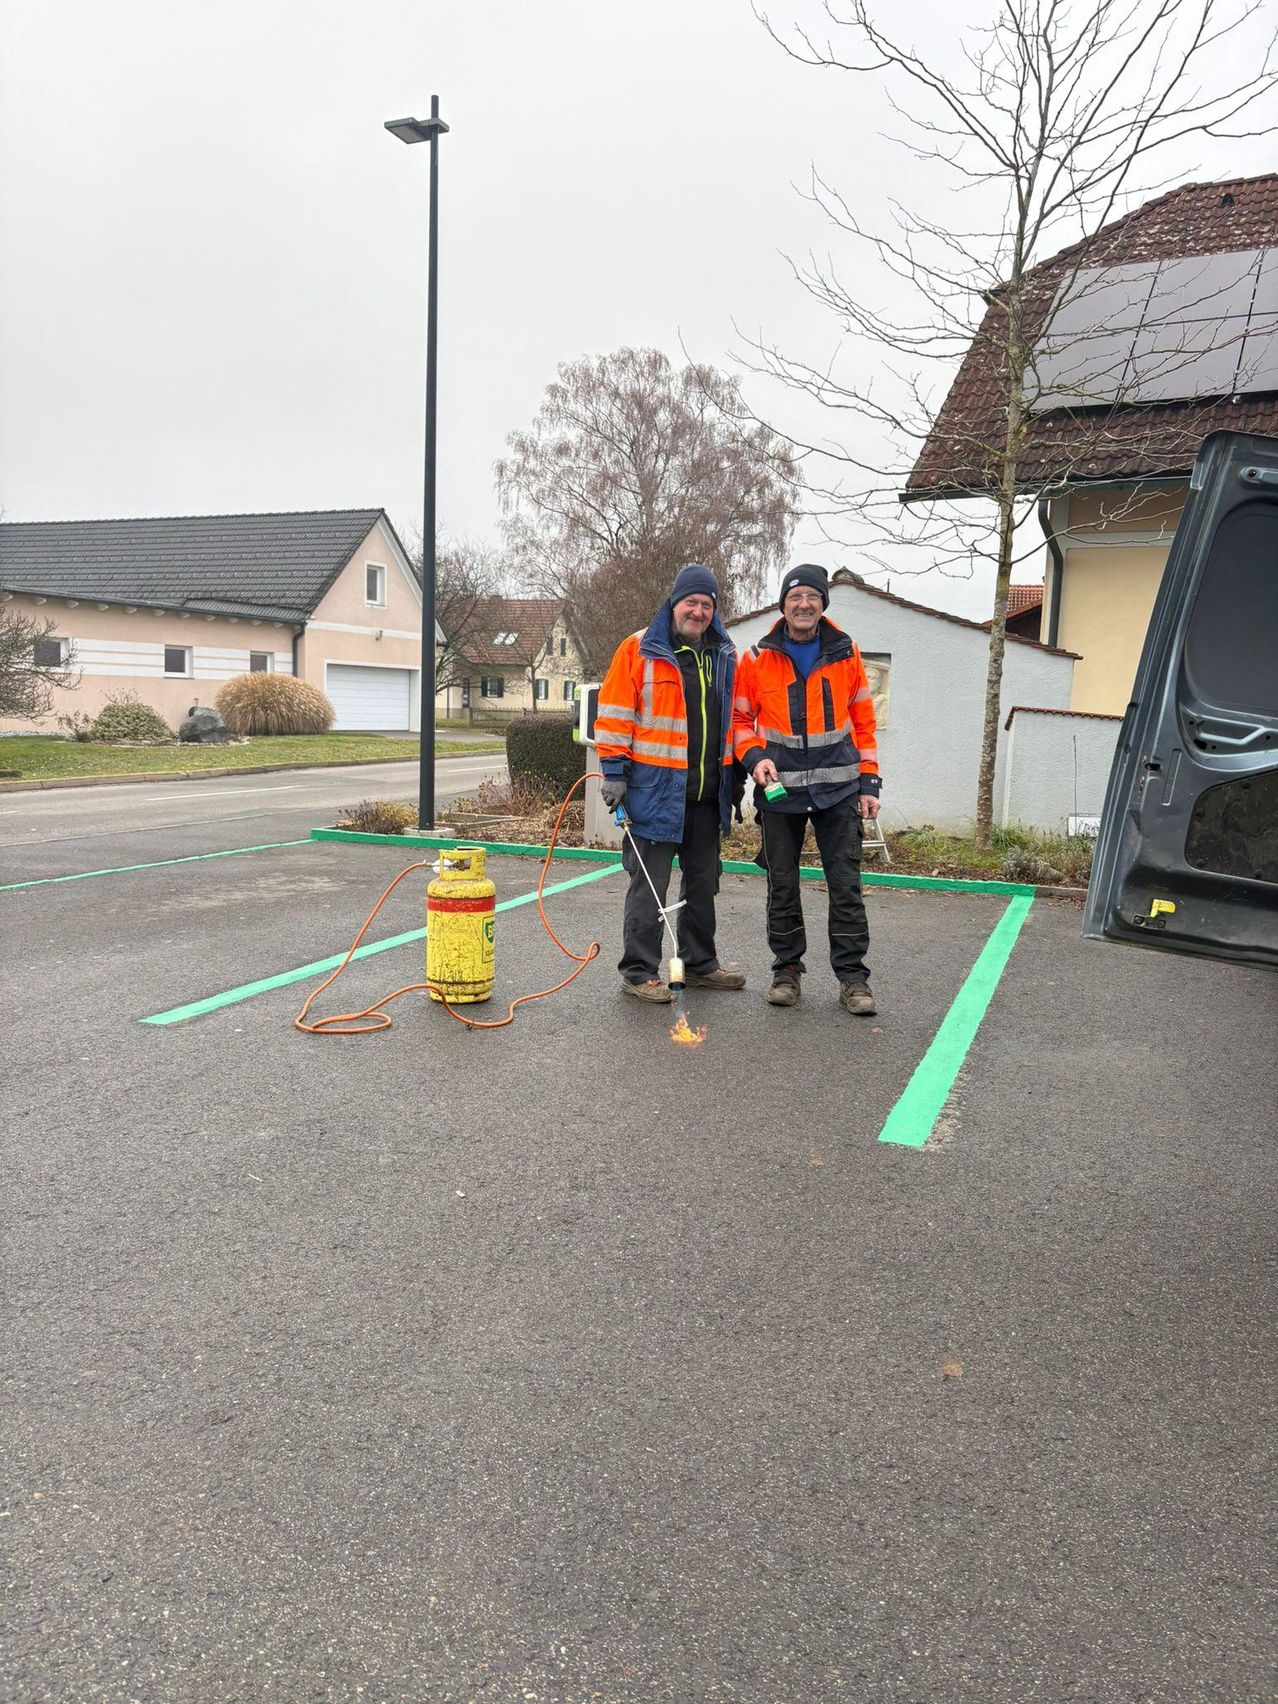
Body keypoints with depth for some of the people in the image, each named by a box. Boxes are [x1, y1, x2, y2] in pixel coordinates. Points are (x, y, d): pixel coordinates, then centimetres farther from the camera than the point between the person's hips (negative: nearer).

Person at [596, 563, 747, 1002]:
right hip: (654, 788, -6)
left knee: (703, 882, 15)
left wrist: (737, 775, 18)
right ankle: (639, 971, 7)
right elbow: (615, 714, -6)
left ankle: (700, 964, 29)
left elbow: (736, 717, 21)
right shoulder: (639, 650, -4)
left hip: (707, 793, 6)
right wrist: (614, 771, -11)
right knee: (649, 883, -1)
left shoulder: (725, 656, 12)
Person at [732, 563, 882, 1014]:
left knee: (845, 883, 0)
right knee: (782, 884, 8)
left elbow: (863, 720, 9)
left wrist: (868, 781, 5)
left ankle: (852, 976, 8)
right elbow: (740, 717, 7)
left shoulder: (845, 654, 4)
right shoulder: (757, 658, 1)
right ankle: (787, 968, 22)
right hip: (779, 787, 0)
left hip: (838, 786, 0)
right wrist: (754, 756, -12)